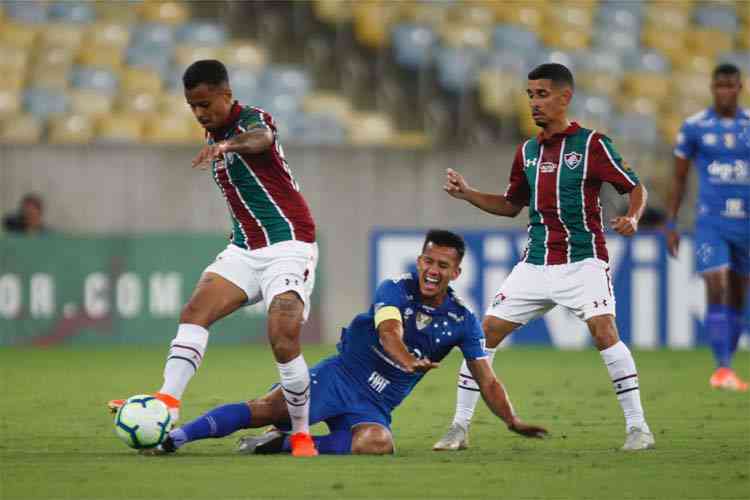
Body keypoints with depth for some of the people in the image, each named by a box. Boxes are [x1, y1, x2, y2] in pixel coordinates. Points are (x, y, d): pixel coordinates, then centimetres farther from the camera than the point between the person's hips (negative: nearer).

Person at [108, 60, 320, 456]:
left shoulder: (252, 119, -12)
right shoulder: (216, 137, 13)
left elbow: (260, 138, -40)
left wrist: (226, 145, -61)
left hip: (289, 245, -8)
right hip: (245, 248, 8)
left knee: (283, 341, -20)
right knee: (195, 312, -15)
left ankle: (302, 435, -4)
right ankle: (168, 401, -26)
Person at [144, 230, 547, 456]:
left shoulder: (462, 322, 1)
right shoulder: (396, 289, -7)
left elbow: (487, 381, 5)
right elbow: (389, 332, -29)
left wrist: (513, 421, -9)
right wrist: (409, 362, -50)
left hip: (373, 406, 2)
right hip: (341, 375, -2)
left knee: (377, 443, -35)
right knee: (266, 410, -25)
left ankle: (281, 443, -24)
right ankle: (173, 437, -24)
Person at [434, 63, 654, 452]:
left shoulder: (592, 144, -6)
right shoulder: (527, 152, 12)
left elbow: (636, 188, -3)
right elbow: (511, 205, 24)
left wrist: (632, 218, -24)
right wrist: (467, 194, 10)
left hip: (582, 261, -6)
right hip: (535, 265, 6)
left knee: (604, 331, -24)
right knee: (485, 332, 0)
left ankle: (637, 427, -14)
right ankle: (459, 428, 9)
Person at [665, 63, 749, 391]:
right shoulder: (694, 127, -1)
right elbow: (679, 178, 6)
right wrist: (671, 225, 3)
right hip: (710, 222, -3)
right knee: (717, 290, -18)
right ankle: (723, 369, -20)